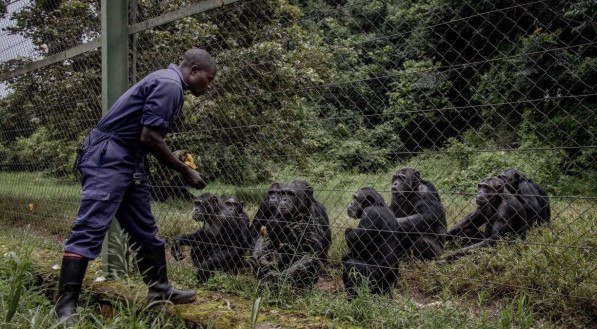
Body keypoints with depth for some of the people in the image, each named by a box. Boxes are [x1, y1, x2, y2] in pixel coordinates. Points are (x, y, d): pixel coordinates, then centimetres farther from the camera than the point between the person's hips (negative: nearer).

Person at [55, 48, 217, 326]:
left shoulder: (168, 83, 18)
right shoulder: (170, 84, -13)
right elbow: (149, 137, -19)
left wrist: (180, 165, 10)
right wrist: (184, 171, -10)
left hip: (128, 162, 11)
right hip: (108, 158, -11)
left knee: (144, 229, 14)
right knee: (90, 228, -13)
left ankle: (159, 289, 24)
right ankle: (64, 310, -12)